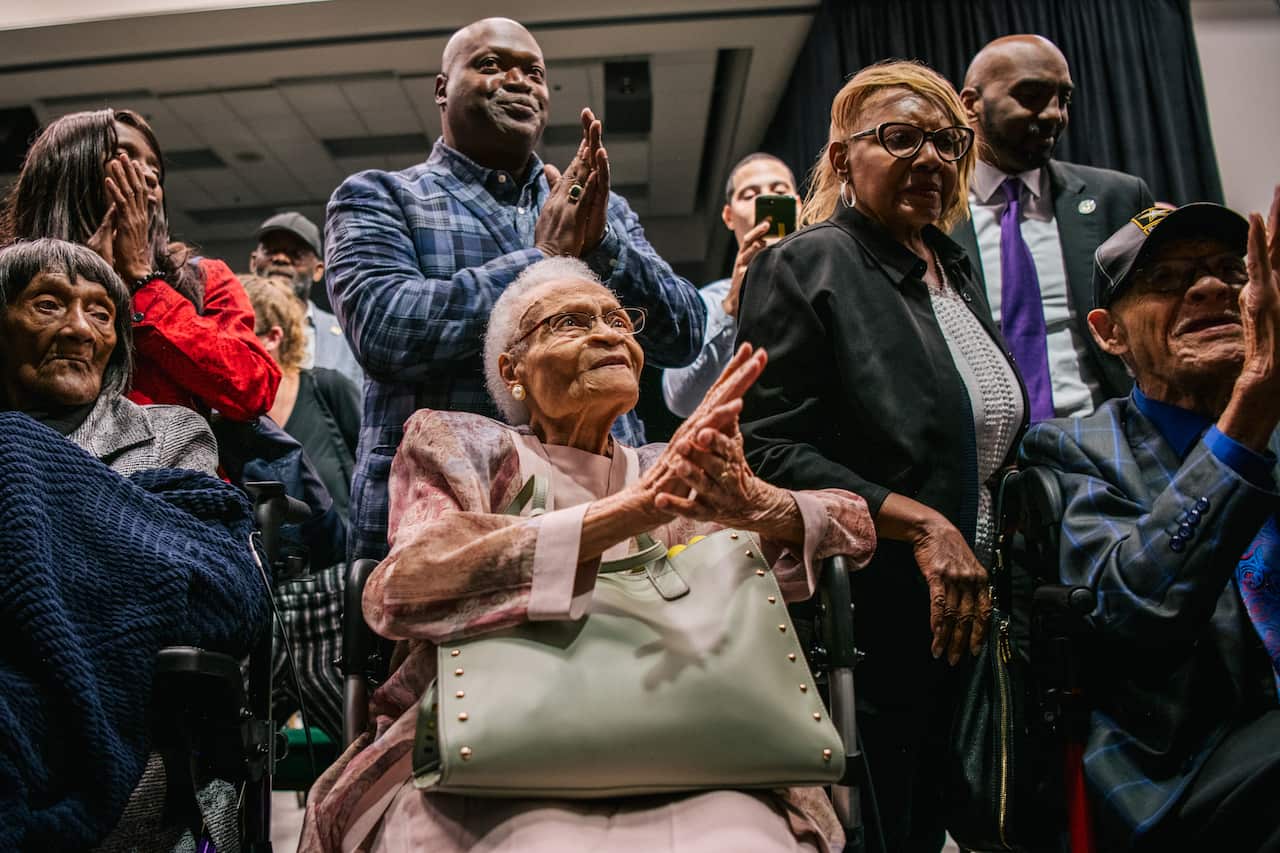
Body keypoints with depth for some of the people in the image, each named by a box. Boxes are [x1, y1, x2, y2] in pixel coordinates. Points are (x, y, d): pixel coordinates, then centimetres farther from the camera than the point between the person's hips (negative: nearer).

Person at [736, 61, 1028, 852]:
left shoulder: (953, 268, 13)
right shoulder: (804, 267, -11)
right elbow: (768, 450, -19)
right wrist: (919, 523, -24)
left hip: (966, 616, 7)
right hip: (864, 629, -7)